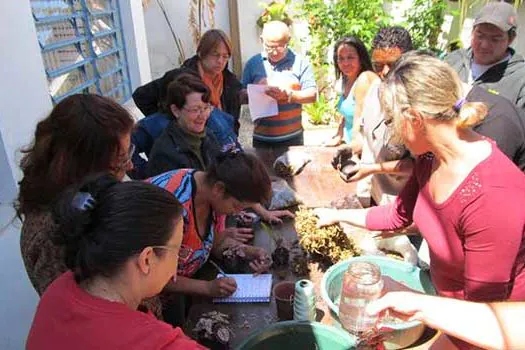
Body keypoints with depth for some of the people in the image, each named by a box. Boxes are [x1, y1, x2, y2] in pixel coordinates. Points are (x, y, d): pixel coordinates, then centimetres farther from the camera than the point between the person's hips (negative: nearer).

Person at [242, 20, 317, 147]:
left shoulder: (300, 62, 1)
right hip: (261, 138, 2)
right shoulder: (253, 63, 5)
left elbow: (312, 95, -3)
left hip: (292, 137, -1)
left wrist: (288, 95, -20)